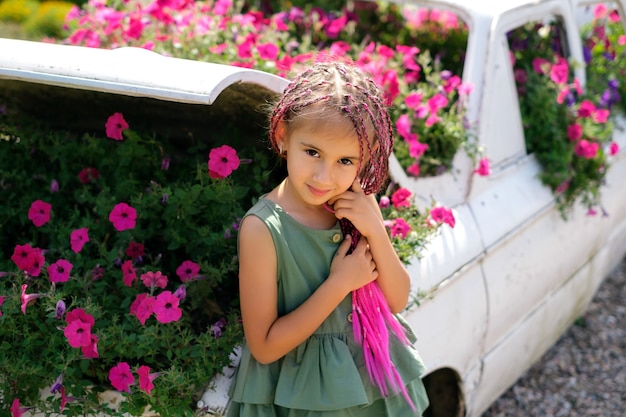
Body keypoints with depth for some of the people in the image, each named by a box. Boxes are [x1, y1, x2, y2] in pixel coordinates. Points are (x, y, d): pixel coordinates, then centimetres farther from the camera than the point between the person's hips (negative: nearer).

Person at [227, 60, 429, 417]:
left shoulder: (360, 205, -10)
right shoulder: (262, 229, -24)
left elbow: (397, 302, -3)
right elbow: (263, 347, -20)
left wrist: (376, 232, -19)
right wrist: (339, 284, -23)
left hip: (370, 375, 5)